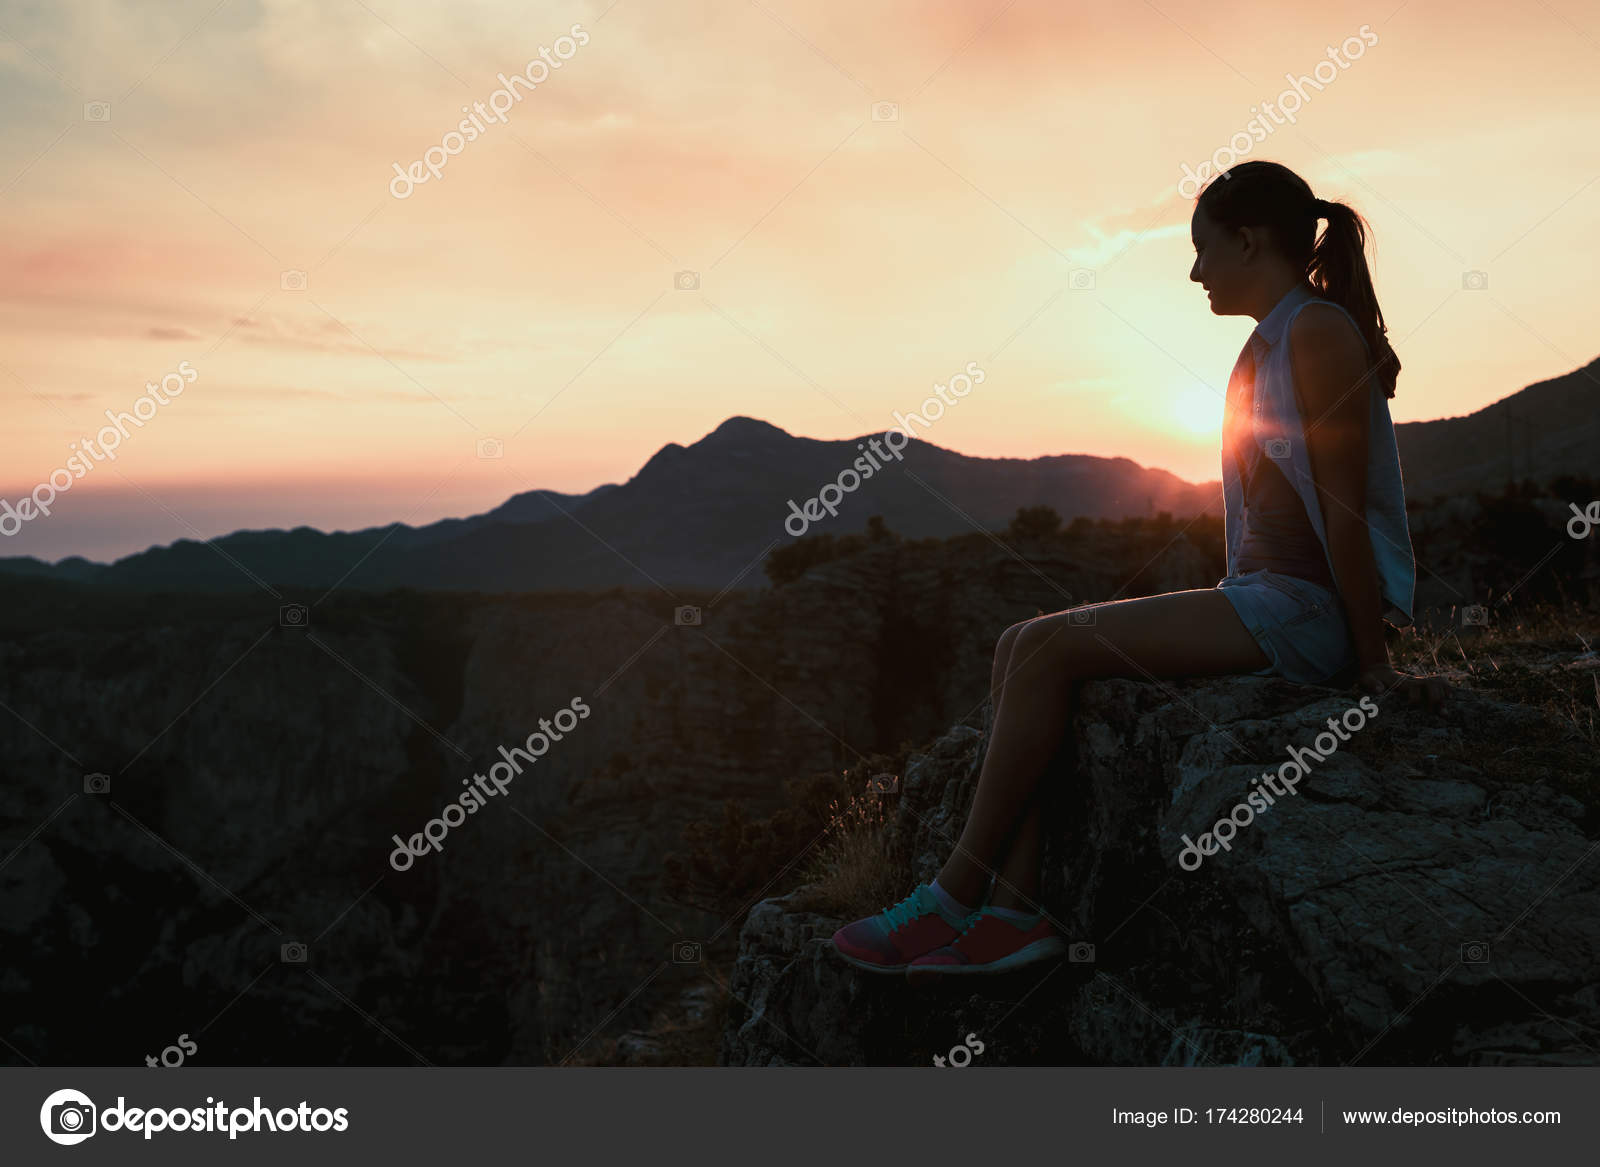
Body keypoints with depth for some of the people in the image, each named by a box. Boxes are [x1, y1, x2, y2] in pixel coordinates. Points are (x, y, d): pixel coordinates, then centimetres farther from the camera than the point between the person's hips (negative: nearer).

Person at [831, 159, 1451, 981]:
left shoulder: (1319, 330, -9)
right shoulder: (1271, 342, 22)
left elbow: (1344, 508, -13)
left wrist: (1373, 664, -13)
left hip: (1303, 610, -9)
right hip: (1261, 603, 9)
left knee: (1049, 647, -20)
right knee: (1021, 649, -6)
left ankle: (956, 894, -12)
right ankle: (1014, 908, -13)